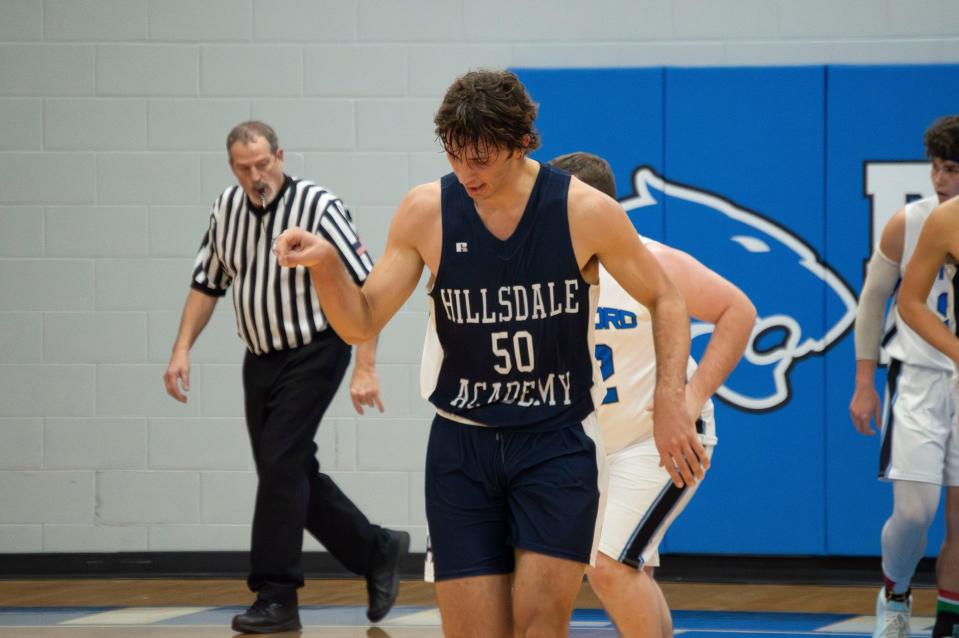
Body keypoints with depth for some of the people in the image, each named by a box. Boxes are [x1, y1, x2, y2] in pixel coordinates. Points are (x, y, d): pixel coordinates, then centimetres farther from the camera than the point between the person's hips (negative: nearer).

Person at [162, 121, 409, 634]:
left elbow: (364, 291, -18)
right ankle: (376, 552, 27)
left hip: (313, 355, -7)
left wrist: (365, 369, -24)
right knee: (292, 475, 9)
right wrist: (182, 350, 5)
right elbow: (207, 283, 14)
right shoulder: (227, 208, 1)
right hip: (261, 358, 7)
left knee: (280, 465, -13)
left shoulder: (317, 208, -17)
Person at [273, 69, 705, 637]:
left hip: (558, 441, -2)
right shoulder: (426, 212, -4)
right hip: (462, 444, 2)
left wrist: (671, 402, -7)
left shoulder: (586, 212, -9)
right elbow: (362, 323, 0)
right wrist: (326, 265, -20)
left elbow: (663, 300, 4)